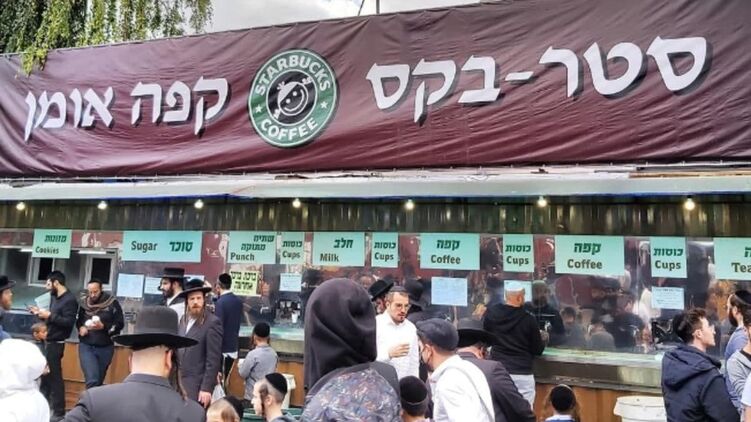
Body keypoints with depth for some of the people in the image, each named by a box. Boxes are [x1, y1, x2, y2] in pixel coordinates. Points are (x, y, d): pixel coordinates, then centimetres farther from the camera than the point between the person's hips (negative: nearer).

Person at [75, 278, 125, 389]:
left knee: (99, 381, 12)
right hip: (86, 346, 1)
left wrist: (103, 326, -21)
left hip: (105, 348, -1)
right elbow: (78, 321, 18)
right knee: (92, 380, -13)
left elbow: (120, 324, -7)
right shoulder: (83, 303, 2)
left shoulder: (112, 303, -8)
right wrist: (81, 328, -3)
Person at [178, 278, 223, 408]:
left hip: (199, 385, -6)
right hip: (180, 382, 6)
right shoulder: (184, 319, 10)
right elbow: (179, 350, 16)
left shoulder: (212, 322, -13)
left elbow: (213, 360, -15)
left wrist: (206, 388, -17)